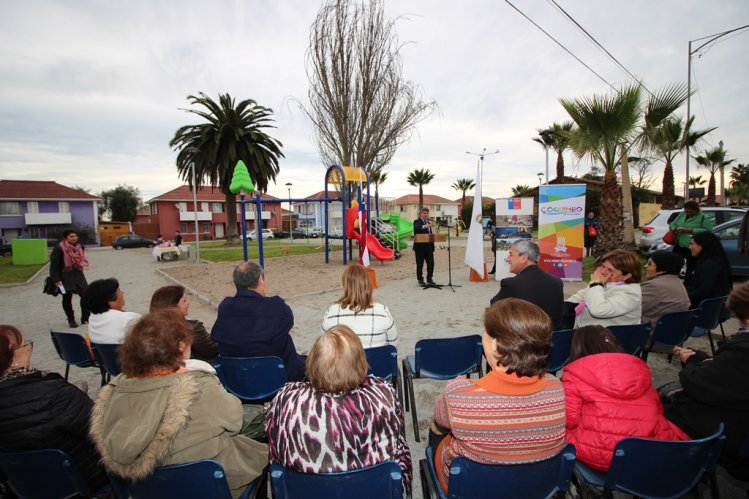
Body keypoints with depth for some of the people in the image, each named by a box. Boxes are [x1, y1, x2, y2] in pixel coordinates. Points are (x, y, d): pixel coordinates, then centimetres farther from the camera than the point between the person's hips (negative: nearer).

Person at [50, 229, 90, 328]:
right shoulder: (58, 249, -12)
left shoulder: (79, 247, 7)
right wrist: (56, 279, -17)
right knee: (67, 298, 7)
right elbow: (54, 265, -13)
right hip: (65, 277, -5)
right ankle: (71, 320, 19)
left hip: (78, 276, 5)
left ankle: (85, 317, 13)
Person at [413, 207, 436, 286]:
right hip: (420, 246, -6)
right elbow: (416, 228, -29)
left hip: (429, 246, 6)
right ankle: (420, 280, 13)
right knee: (420, 264, 2)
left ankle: (429, 279, 19)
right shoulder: (417, 221, -5)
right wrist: (425, 226, -47)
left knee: (431, 263, 6)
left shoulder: (429, 222, 16)